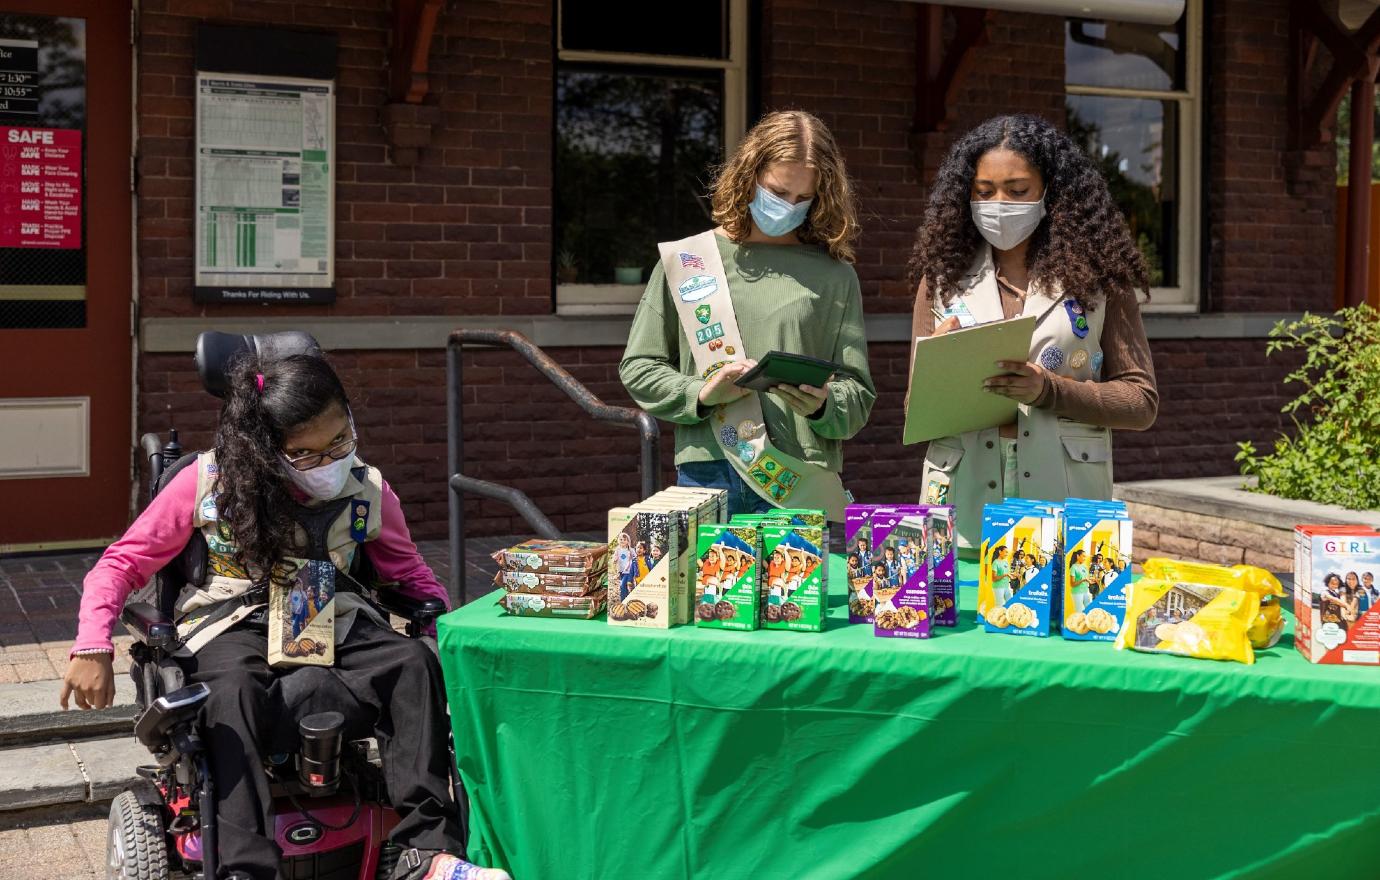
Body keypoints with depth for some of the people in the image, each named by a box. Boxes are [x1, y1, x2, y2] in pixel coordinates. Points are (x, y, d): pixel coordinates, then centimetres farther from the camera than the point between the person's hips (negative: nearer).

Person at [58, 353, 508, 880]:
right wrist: (92, 649, -14)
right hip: (231, 625, -2)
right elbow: (122, 564, 1)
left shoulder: (367, 491, 1)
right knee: (234, 694, -38)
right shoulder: (208, 483, -7)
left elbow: (411, 575, 15)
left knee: (414, 664, -27)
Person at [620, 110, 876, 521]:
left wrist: (822, 406, -15)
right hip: (706, 475, 0)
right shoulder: (685, 260, 8)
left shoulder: (834, 274, 7)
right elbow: (638, 367, 9)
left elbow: (857, 394, 6)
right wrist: (700, 394, -8)